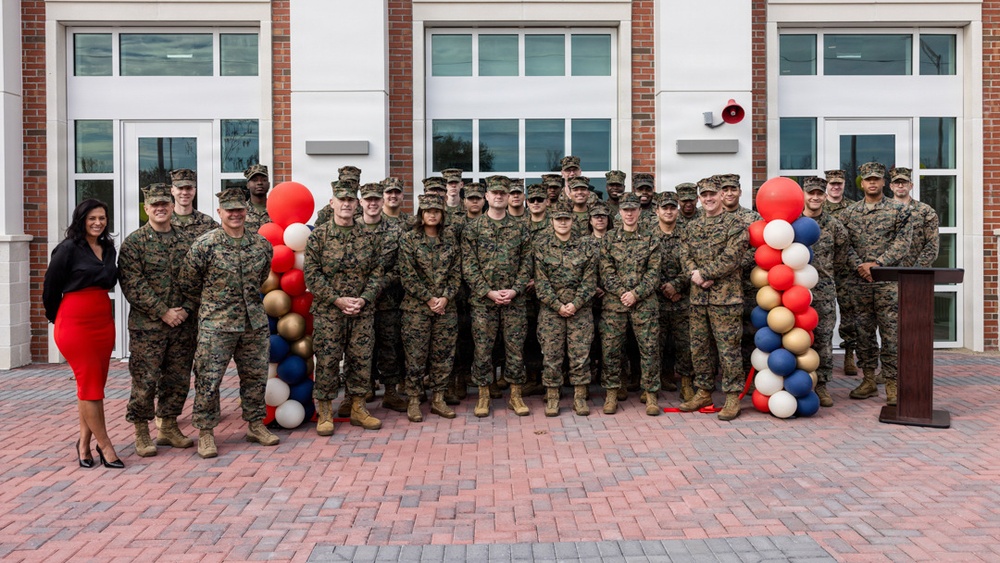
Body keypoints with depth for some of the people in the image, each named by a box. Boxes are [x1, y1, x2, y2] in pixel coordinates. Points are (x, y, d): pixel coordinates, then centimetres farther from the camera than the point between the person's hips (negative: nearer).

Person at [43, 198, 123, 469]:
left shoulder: (108, 248, 10)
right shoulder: (69, 248, -7)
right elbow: (51, 284, -1)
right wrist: (55, 315, 9)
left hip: (104, 320, 6)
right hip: (75, 322, -6)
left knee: (96, 384, 7)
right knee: (89, 384, -3)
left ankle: (84, 442, 18)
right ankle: (105, 446, 2)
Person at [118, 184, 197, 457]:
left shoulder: (185, 241, 10)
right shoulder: (134, 242, -3)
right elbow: (133, 284, -10)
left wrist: (186, 308, -5)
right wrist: (163, 312, -14)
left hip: (183, 324, 4)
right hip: (147, 325, -4)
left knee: (178, 378, 10)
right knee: (145, 380, -1)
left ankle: (169, 427, 25)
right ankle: (142, 433, 14)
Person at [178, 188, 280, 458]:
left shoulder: (261, 244, 4)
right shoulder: (205, 244, -8)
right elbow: (187, 283, 0)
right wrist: (211, 304, 7)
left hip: (255, 322, 4)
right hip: (216, 325, -4)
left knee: (255, 375, 12)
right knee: (209, 379, 0)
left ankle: (256, 425, 26)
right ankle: (205, 433, 14)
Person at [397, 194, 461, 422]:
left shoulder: (450, 238, 7)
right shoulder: (408, 239, -3)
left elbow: (456, 272, 6)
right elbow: (407, 275, -8)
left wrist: (445, 297, -8)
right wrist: (429, 299, -12)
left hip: (446, 307, 3)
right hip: (417, 307, -3)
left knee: (443, 354, 7)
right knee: (416, 355, 1)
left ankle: (438, 399, 19)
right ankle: (413, 401, 13)